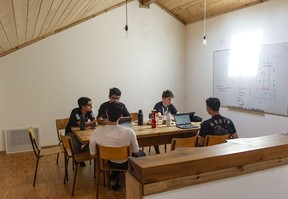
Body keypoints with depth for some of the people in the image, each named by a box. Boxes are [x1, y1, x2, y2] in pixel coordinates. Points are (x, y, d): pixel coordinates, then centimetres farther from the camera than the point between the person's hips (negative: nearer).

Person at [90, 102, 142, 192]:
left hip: (109, 162, 3)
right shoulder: (129, 131, -32)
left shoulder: (96, 133, -26)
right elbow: (136, 152, -15)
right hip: (125, 164, -2)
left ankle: (114, 178, 25)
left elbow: (93, 154, -10)